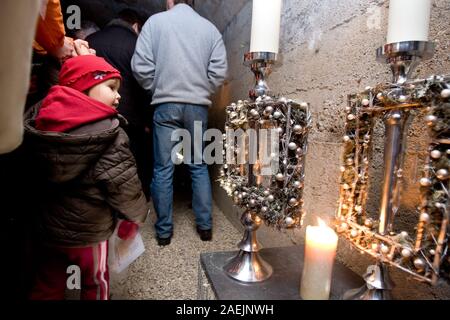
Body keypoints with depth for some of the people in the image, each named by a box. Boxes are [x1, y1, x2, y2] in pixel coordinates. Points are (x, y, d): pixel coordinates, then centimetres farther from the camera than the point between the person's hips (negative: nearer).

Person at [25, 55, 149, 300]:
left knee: (47, 283, 26)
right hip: (89, 230, -5)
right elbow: (123, 186, -22)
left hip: (46, 224, 6)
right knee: (95, 283, 20)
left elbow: (33, 174, 6)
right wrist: (138, 214, -5)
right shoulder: (109, 135, -25)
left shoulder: (36, 119, -3)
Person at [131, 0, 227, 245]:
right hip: (198, 106, 2)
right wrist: (202, 92, 14)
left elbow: (141, 66, -4)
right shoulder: (210, 28, 8)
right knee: (199, 166, 11)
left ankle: (164, 231, 14)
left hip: (166, 105, -2)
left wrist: (156, 90, 12)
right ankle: (205, 225, 18)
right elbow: (218, 72, 0)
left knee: (163, 169, 5)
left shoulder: (155, 21, 4)